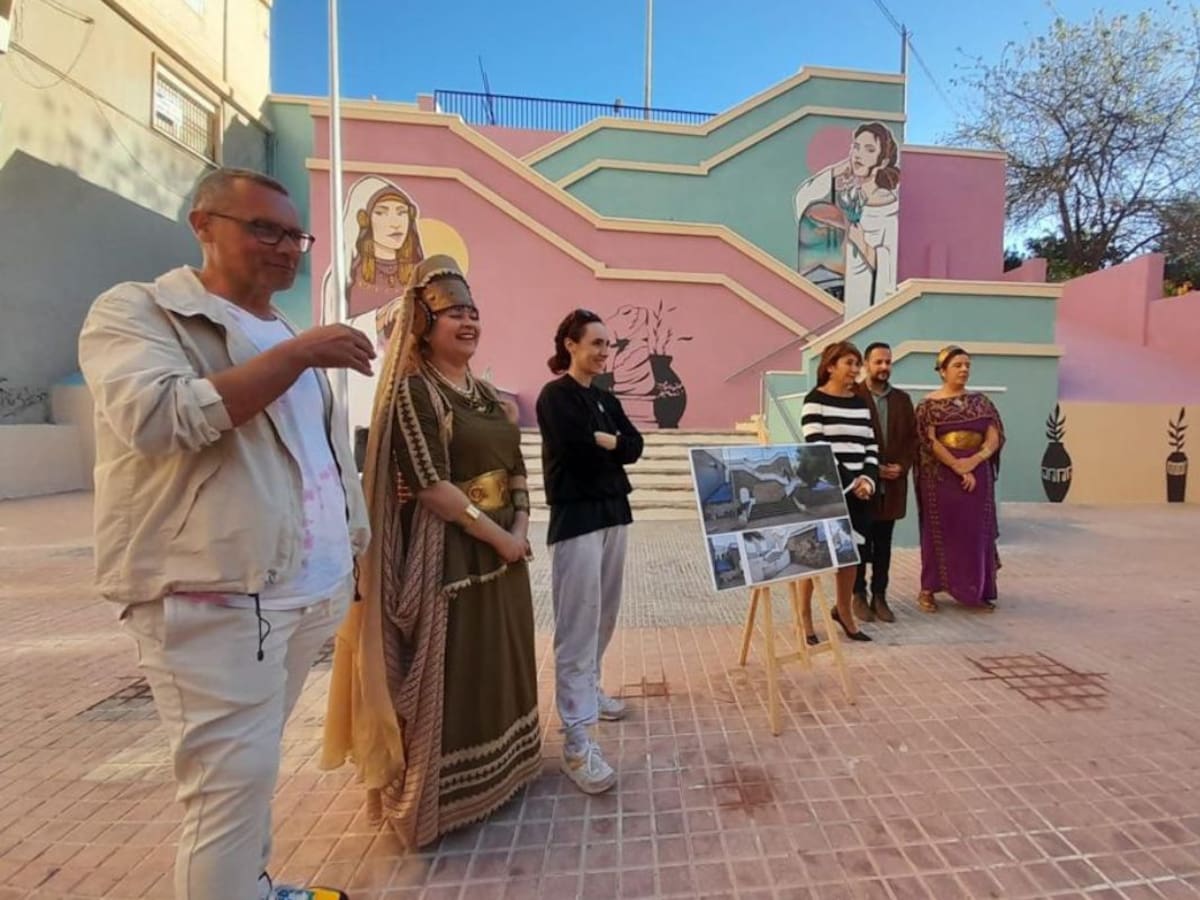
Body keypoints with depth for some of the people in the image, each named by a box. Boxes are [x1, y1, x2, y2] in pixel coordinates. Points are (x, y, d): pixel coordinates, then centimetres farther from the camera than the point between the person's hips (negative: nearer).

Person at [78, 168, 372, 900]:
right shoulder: (136, 311, -2)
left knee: (251, 766, 20)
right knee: (233, 777, -2)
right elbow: (158, 420, -23)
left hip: (311, 589, 7)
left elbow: (331, 454, 19)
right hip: (212, 594, -7)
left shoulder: (291, 338, 18)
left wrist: (356, 552, 16)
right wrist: (294, 355, -19)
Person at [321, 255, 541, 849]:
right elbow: (430, 484, -19)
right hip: (444, 555, -8)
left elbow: (516, 468, 12)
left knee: (498, 667, 18)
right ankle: (441, 795, 24)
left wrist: (521, 526, -4)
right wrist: (497, 534, -15)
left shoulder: (485, 393, 13)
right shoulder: (412, 391, -11)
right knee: (446, 673, 3)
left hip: (503, 550, 8)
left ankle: (499, 770, 39)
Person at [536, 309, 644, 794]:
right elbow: (577, 449, -21)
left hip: (613, 512, 8)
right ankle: (577, 740, -2)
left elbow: (635, 446, 5)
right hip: (575, 518, -8)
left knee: (604, 615, 16)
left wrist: (601, 440, -10)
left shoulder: (607, 400, 16)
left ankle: (588, 689, 36)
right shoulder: (554, 396, -6)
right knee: (578, 625, -8)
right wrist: (612, 445, -4)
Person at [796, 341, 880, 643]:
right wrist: (848, 483, -14)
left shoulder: (861, 402, 14)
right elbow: (816, 447, -14)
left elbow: (871, 446, 12)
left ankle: (844, 611, 29)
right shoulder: (815, 400, -6)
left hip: (858, 489, 6)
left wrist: (867, 480, -5)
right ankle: (804, 617, 11)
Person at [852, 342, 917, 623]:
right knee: (860, 543, 5)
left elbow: (912, 437, 11)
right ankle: (859, 596, 16)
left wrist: (902, 466, -5)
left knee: (883, 545, 10)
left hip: (892, 484, 5)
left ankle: (879, 596, 19)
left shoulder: (902, 399, 12)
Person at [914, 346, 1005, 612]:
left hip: (977, 474, 4)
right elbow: (929, 441, -10)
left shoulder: (980, 401, 10)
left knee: (977, 532, 7)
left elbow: (995, 435, 2)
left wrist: (974, 460, -15)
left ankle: (977, 590, 19)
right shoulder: (929, 404, -2)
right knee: (940, 531, 1)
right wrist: (958, 467, -16)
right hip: (941, 476, -3)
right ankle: (928, 589, 10)